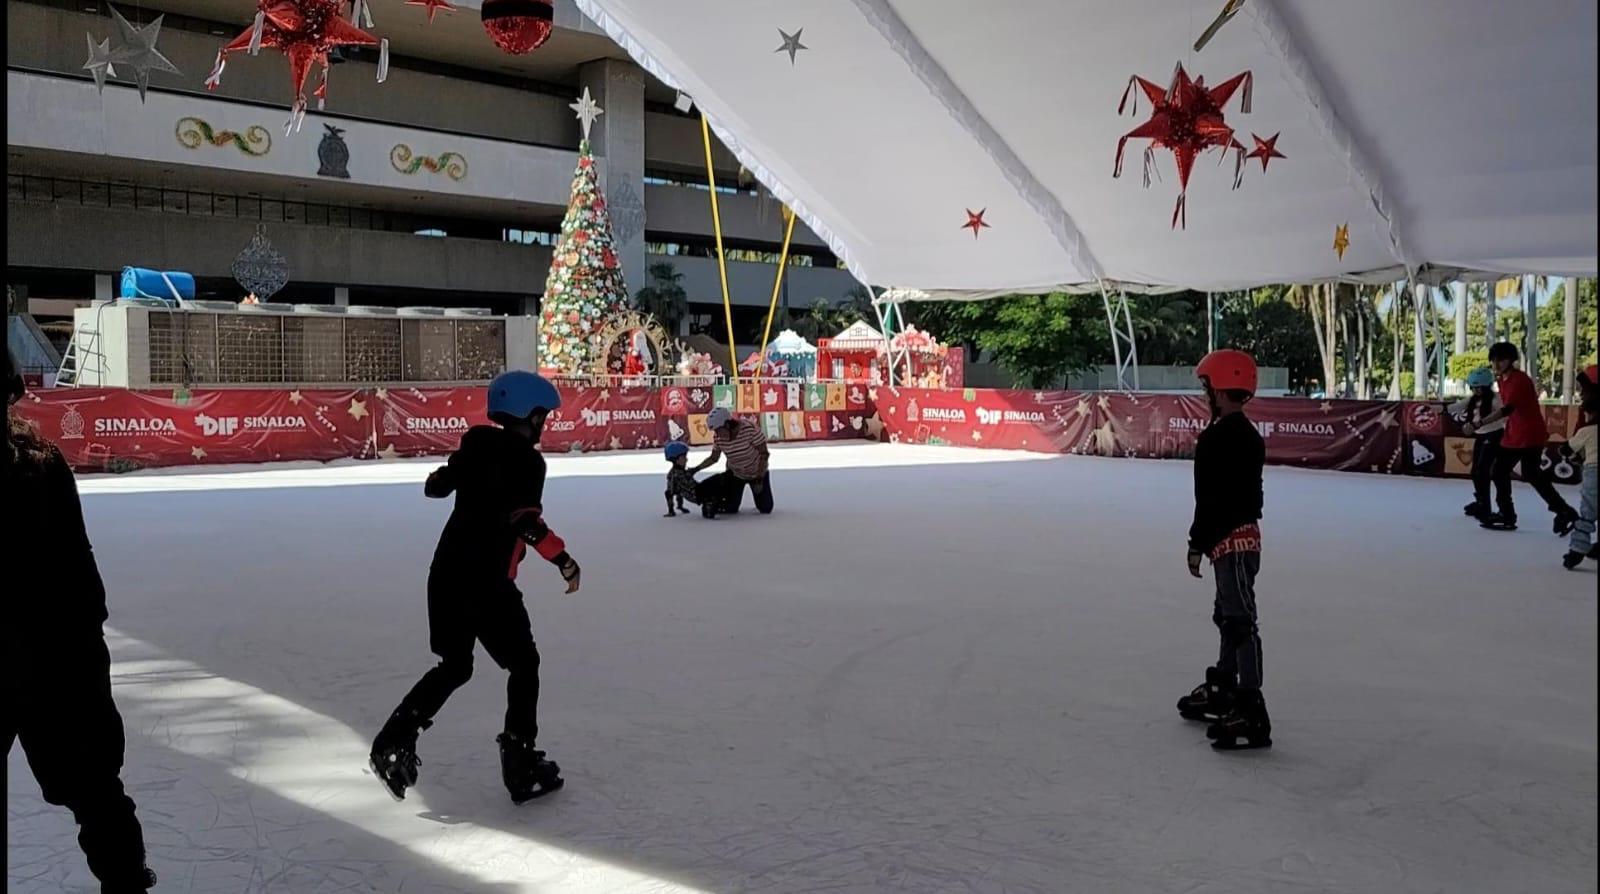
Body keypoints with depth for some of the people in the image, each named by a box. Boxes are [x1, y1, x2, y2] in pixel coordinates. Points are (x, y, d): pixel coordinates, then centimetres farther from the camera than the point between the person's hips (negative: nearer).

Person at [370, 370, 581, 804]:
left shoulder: (477, 444, 9)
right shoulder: (527, 460, -12)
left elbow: (436, 486, 21)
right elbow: (527, 523, -23)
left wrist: (452, 471, 42)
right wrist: (564, 560, -15)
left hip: (446, 572, 7)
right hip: (486, 582, -7)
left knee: (454, 665, 22)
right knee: (523, 664, 9)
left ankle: (395, 740, 11)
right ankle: (522, 766, 10)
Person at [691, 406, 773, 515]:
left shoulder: (750, 429, -34)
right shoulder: (718, 437, -20)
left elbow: (764, 453, -24)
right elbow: (714, 458, -1)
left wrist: (759, 480, -23)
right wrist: (696, 469, -14)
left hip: (758, 472, -2)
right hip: (736, 474, 2)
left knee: (766, 509, 0)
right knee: (730, 509, -2)